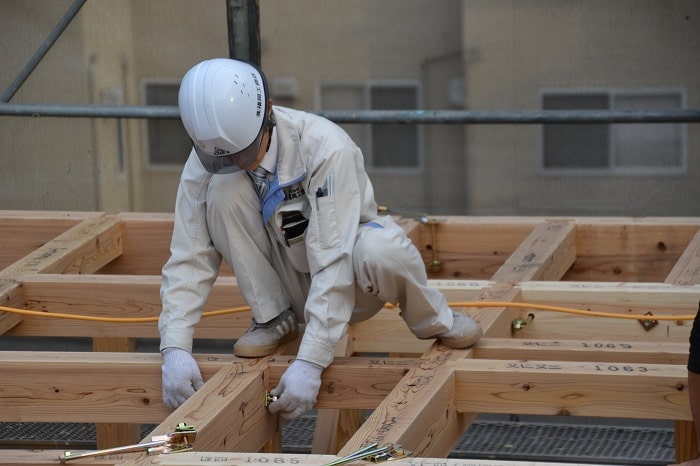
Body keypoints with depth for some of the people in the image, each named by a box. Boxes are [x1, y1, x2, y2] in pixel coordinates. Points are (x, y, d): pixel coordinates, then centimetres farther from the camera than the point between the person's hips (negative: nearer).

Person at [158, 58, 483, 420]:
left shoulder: (324, 146, -29)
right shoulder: (206, 161, -17)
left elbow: (333, 262, -34)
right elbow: (189, 259, -15)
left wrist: (309, 363, -40)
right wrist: (174, 348, -29)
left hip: (349, 282, -3)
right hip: (291, 283, 3)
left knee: (381, 250, -40)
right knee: (224, 190, -24)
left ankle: (433, 321, -5)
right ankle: (275, 319, -6)